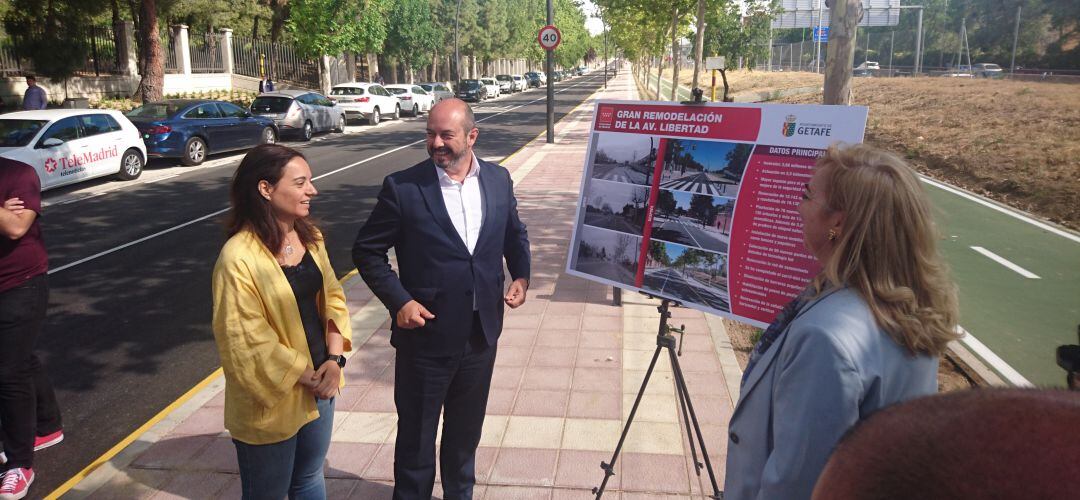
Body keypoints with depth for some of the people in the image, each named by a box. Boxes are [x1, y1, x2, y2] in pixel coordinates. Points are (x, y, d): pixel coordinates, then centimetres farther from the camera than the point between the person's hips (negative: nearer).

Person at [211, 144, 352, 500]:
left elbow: (331, 294, 4)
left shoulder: (310, 237, 1)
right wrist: (305, 376, -15)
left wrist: (334, 358, -9)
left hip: (320, 388, 7)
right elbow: (246, 340, -21)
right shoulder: (239, 258, -23)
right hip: (272, 403, -6)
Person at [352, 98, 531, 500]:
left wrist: (521, 274, -3)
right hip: (426, 336, -4)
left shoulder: (498, 179, -1)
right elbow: (367, 251, -6)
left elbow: (515, 233, 14)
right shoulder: (402, 187, -14)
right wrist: (398, 300, -17)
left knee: (466, 429, 23)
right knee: (416, 434, 14)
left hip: (481, 334, 4)